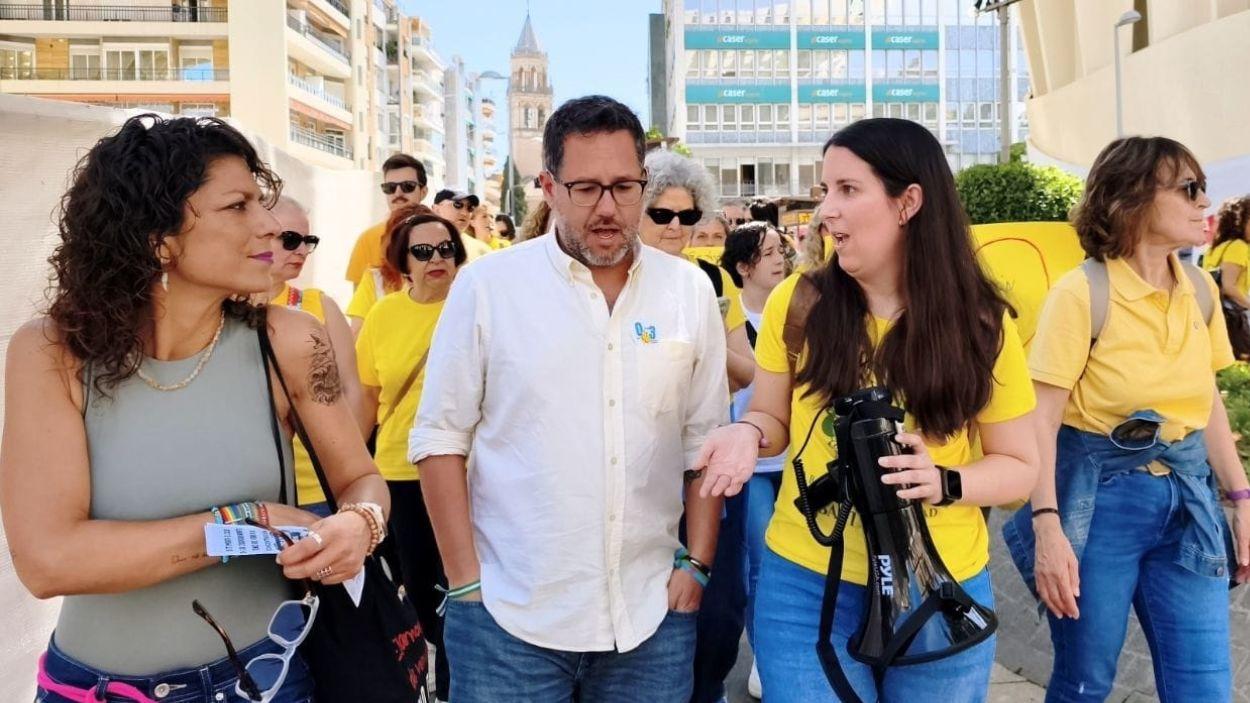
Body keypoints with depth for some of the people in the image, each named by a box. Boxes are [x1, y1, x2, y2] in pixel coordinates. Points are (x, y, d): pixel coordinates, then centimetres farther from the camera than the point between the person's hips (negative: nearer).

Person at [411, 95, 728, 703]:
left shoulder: (690, 291, 2)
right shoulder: (486, 286, -6)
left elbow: (704, 439, 7)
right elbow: (441, 438, -4)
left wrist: (697, 564, 2)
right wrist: (466, 585, -6)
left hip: (651, 614, 3)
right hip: (510, 615, -2)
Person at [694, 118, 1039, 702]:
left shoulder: (981, 325, -7)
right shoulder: (798, 303, -7)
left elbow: (1019, 466, 0)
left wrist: (945, 482, -19)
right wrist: (749, 433, -16)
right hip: (806, 583, 0)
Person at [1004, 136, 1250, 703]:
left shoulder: (1200, 290, 5)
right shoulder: (1082, 293, -14)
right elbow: (1042, 420, -16)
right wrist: (1047, 526, -22)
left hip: (1187, 497, 6)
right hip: (1099, 497, -5)